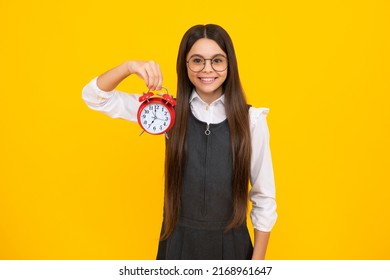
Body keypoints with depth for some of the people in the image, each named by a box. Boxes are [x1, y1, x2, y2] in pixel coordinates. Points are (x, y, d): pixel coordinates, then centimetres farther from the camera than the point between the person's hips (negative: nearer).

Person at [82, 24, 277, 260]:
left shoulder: (251, 119, -10)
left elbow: (264, 197, -4)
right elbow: (95, 97, -5)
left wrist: (258, 258, -2)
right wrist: (129, 67, -23)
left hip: (230, 244, -1)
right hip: (179, 242, 2)